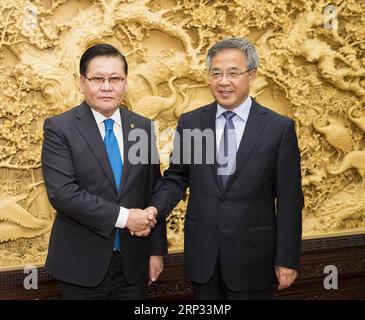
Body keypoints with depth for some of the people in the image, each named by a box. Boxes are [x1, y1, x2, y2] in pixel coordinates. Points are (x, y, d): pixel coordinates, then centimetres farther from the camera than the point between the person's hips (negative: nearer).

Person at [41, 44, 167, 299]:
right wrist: (122, 216, -20)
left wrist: (157, 250, 5)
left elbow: (153, 193, 6)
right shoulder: (59, 128, -7)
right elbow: (62, 192, -18)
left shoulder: (143, 127, 4)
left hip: (133, 262, 3)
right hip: (83, 263, -3)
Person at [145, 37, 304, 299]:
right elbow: (176, 177, 8)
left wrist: (287, 259, -5)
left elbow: (289, 200, -6)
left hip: (253, 255, -2)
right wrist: (155, 208, -12)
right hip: (202, 254, 3)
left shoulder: (279, 128, -7)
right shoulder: (190, 122, 1)